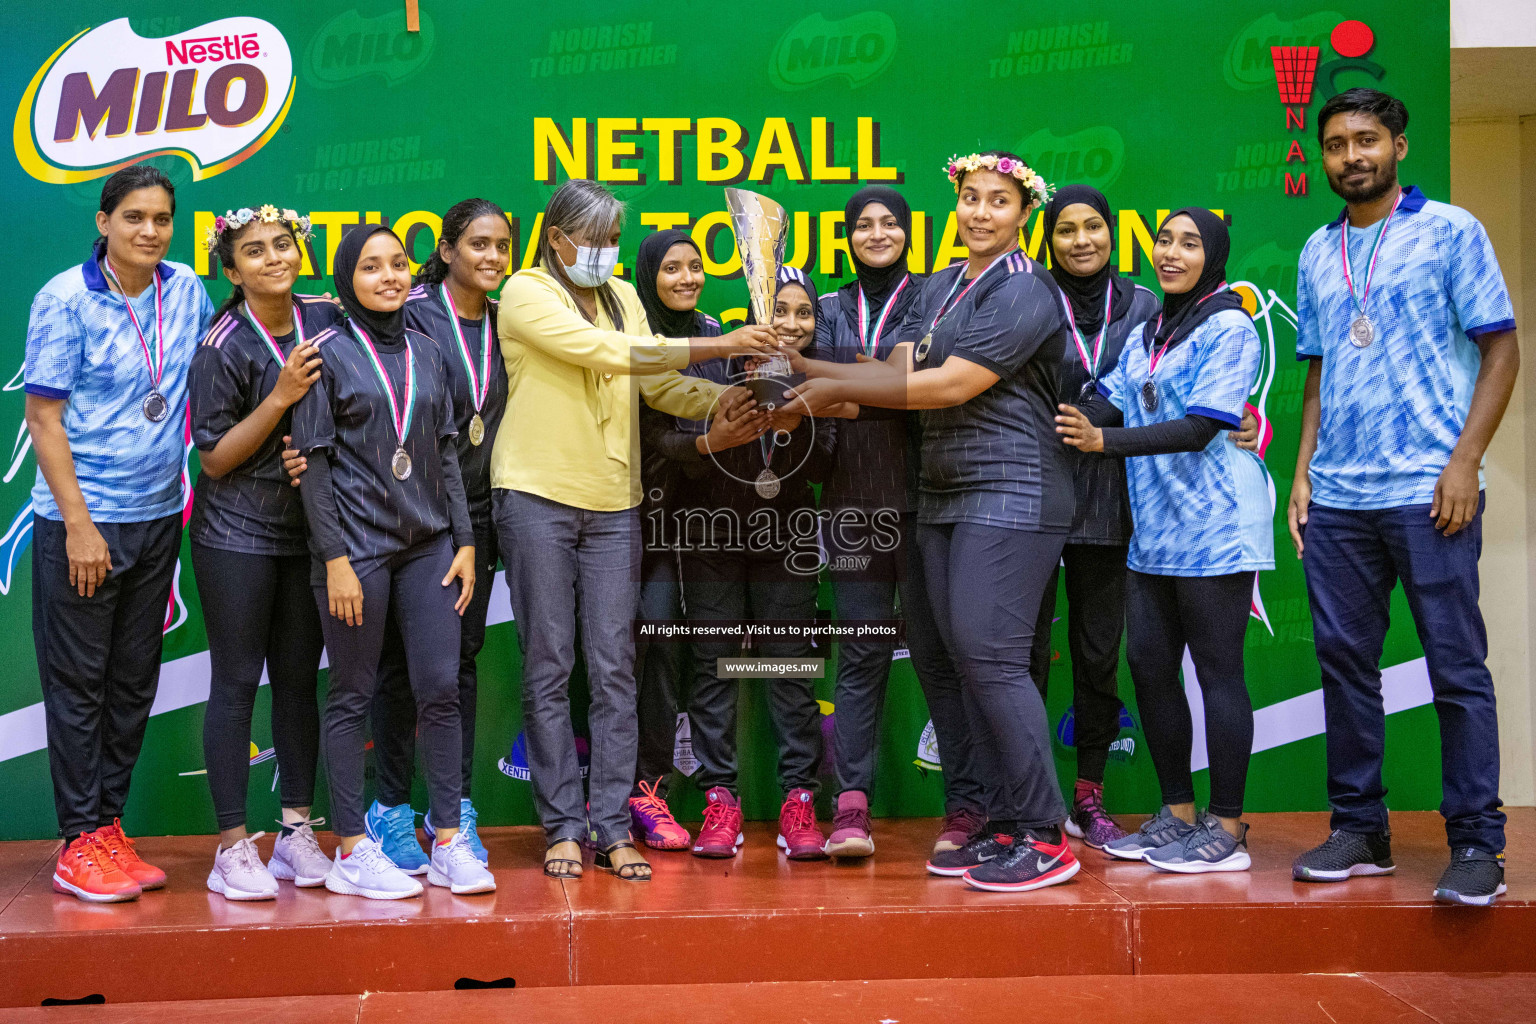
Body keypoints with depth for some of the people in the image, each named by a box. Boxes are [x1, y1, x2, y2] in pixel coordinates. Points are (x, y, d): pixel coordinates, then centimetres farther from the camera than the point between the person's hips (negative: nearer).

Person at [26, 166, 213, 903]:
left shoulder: (186, 290, 5)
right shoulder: (66, 299, -8)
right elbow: (44, 418, -9)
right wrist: (79, 524, -14)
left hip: (157, 517, 5)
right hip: (80, 521, -5)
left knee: (135, 682, 11)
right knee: (78, 684, 2)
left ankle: (109, 826, 23)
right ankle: (79, 843, 12)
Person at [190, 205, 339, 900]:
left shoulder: (329, 322, 3)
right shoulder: (222, 348, -10)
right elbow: (216, 459, -10)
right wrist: (279, 398, -19)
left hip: (309, 529, 4)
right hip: (236, 534, -4)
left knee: (299, 678, 10)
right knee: (236, 682, 0)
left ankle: (297, 830, 20)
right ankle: (233, 846, 8)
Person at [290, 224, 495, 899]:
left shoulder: (426, 353, 12)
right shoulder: (329, 353, -1)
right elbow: (313, 462, -6)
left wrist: (465, 539, 7)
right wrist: (335, 558, -12)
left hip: (428, 545, 4)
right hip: (357, 545, -4)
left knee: (440, 690, 2)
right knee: (353, 695, 3)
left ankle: (449, 843, 11)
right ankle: (352, 853, 11)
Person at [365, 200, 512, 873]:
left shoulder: (502, 326, 11)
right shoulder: (413, 317, -6)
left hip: (475, 514, 5)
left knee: (462, 657, 8)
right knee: (403, 660, 2)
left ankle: (455, 809, 16)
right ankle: (391, 809, 13)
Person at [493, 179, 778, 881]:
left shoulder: (622, 297, 14)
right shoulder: (526, 294, -4)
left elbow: (662, 387, 9)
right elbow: (606, 352, -17)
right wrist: (717, 345, -18)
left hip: (612, 504, 5)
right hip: (537, 496, -4)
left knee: (614, 669, 2)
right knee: (549, 667, 1)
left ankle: (613, 829, 8)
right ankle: (562, 827, 10)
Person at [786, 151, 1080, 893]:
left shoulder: (1024, 293, -10)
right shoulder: (942, 287, 18)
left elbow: (950, 386, -16)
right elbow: (899, 373, 11)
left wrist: (836, 389, -10)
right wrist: (798, 367, 2)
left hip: (1011, 495, -9)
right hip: (945, 497, 9)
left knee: (991, 654, -13)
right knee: (964, 659, 7)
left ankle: (1045, 837, -4)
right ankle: (1004, 824, 16)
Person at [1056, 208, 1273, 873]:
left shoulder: (1228, 328, -7)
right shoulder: (1144, 335, 17)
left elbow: (1200, 428, -16)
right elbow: (1104, 404, 8)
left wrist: (1105, 440, -23)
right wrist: (1069, 423, -12)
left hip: (1213, 524, -8)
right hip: (1154, 528, 8)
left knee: (1216, 670, -3)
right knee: (1148, 665, 8)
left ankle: (1227, 832, 5)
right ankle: (1178, 815, 21)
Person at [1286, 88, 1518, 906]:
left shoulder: (1450, 231, 3)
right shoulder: (1318, 253, 16)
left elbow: (1501, 349, -1)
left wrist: (1465, 460, -11)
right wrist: (1302, 470, 9)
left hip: (1427, 491, -5)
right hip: (1336, 498, 5)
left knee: (1457, 668, -1)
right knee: (1344, 662, 7)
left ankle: (1476, 843, 7)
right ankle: (1359, 830, 17)